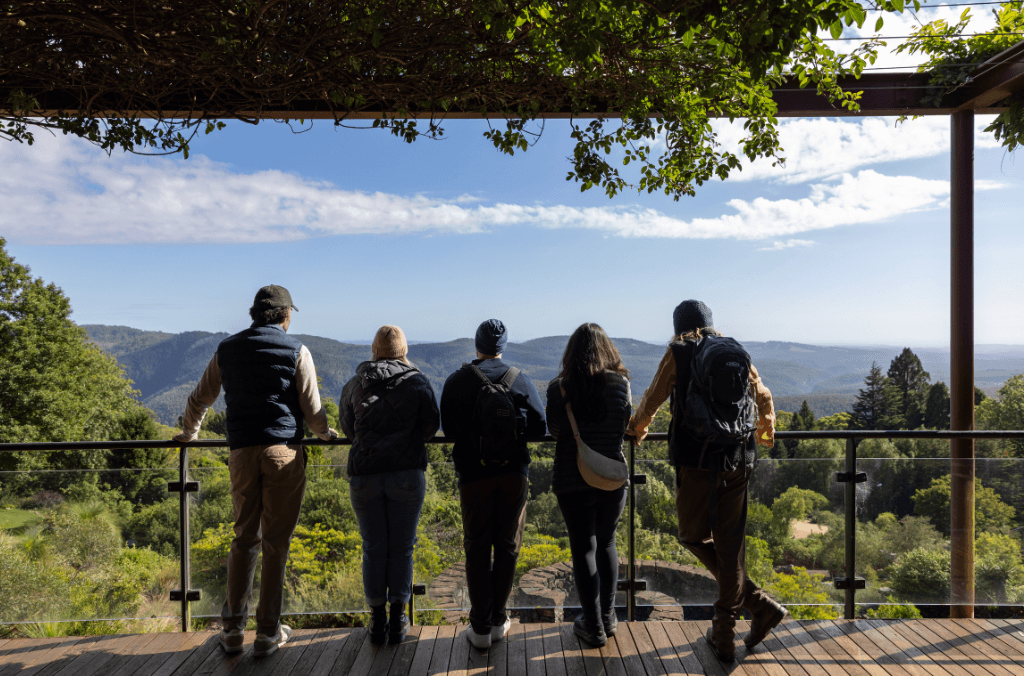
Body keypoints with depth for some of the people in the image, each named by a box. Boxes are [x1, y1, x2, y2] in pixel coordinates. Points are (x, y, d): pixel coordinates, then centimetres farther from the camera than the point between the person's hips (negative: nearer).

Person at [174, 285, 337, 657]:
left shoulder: (227, 349, 12)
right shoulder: (296, 351, 0)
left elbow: (199, 400, 19)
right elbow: (312, 410, -1)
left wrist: (189, 433, 37)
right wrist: (325, 432, 20)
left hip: (242, 452, 3)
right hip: (284, 451, -3)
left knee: (244, 539, 16)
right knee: (276, 543, 4)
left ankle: (232, 627, 18)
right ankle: (267, 632, 12)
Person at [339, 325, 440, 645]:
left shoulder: (354, 385, 8)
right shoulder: (418, 382, 2)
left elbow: (347, 428, 14)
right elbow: (431, 425, -1)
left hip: (364, 474, 2)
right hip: (406, 472, -1)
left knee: (374, 548, 12)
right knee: (401, 547, 9)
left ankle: (377, 622, 19)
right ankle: (398, 620, 16)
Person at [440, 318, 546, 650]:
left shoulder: (456, 382, -3)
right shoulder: (520, 380, -3)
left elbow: (448, 429, 5)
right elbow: (539, 426, -2)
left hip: (474, 476, -1)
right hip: (514, 474, 1)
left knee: (477, 549, 9)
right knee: (507, 547, 13)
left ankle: (480, 628, 14)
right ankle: (498, 621, 21)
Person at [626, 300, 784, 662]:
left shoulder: (678, 353, 0)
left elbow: (653, 399, 6)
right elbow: (763, 399, 18)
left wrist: (636, 428, 26)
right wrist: (765, 432, 39)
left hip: (696, 461, -4)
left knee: (694, 536, 14)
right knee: (730, 544, 11)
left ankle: (759, 603, 7)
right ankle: (724, 636, 17)